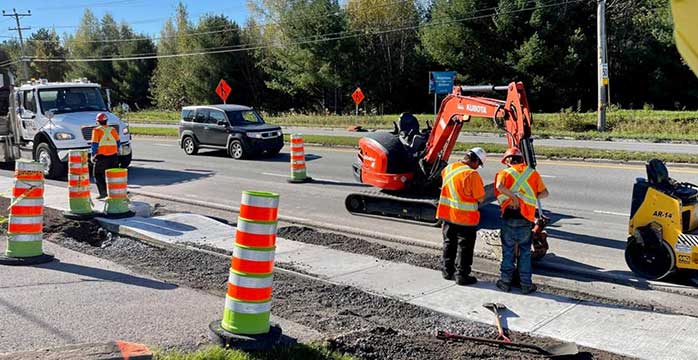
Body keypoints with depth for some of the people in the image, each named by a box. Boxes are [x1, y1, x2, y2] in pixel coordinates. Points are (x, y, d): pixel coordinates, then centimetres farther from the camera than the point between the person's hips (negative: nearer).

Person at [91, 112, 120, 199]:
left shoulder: (97, 130, -7)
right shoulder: (112, 130, 6)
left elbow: (94, 144, -10)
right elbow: (118, 142, 11)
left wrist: (93, 155, -3)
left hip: (101, 157, -4)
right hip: (113, 156, 4)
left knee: (98, 175, 8)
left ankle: (103, 192, -1)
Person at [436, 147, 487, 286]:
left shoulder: (448, 168, 0)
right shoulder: (472, 174, -20)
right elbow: (480, 198, -16)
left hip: (447, 214, 6)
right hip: (465, 218, -6)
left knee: (449, 243, 19)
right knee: (464, 247, 6)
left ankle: (447, 270, 28)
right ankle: (462, 275, 12)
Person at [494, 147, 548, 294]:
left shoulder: (504, 173, 0)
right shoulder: (532, 173, 8)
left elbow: (499, 186, -22)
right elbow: (544, 193, 10)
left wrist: (513, 197, -12)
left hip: (509, 216, -1)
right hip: (526, 218, 1)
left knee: (508, 250, 10)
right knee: (525, 252, 10)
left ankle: (505, 281, 16)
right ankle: (526, 284, 14)